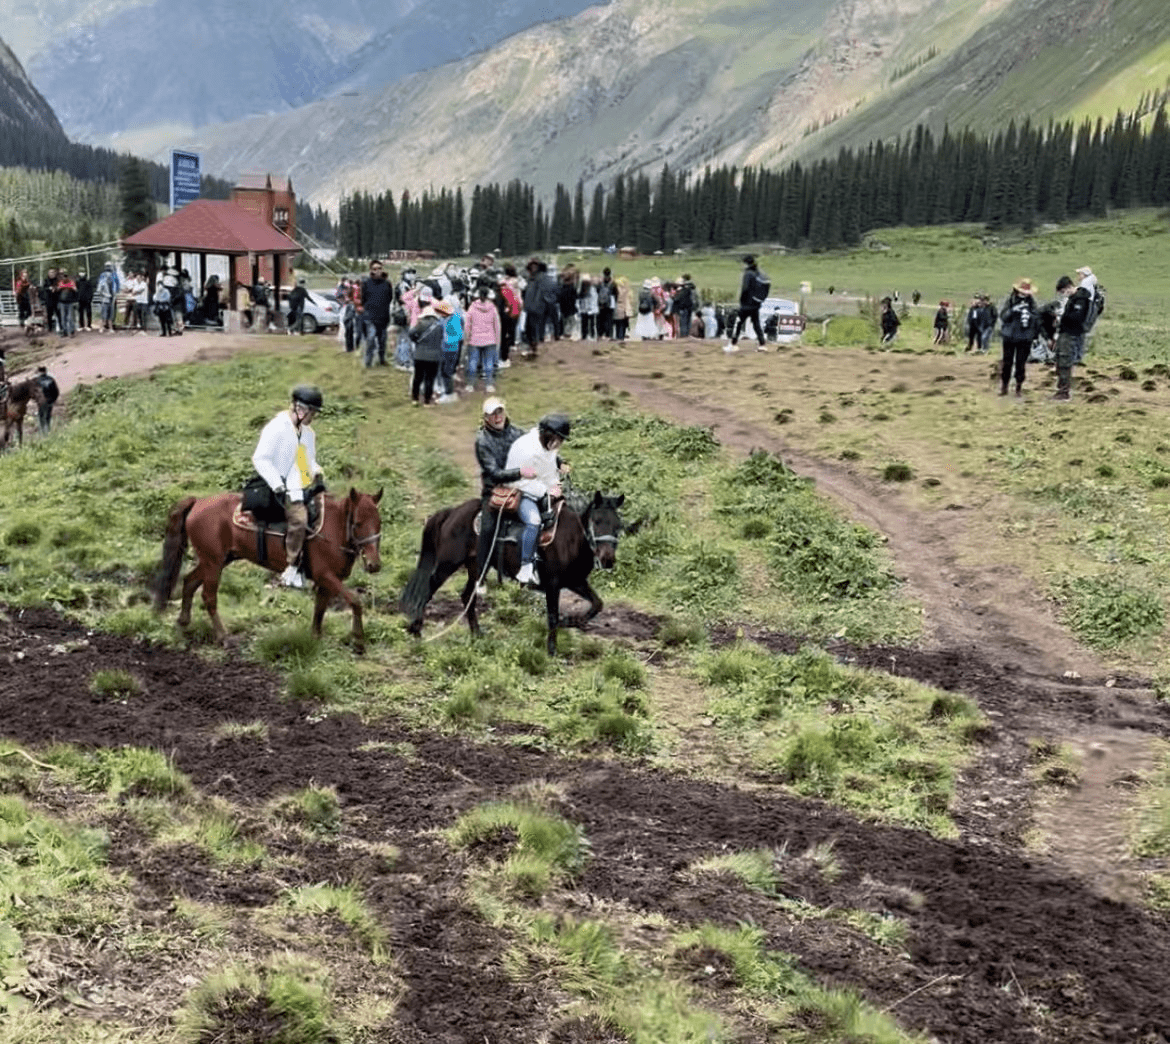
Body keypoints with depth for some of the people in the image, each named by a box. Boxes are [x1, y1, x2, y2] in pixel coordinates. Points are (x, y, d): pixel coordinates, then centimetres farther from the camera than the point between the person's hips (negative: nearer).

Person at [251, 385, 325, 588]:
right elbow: (260, 459, -12)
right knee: (299, 518, -28)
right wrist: (278, 485, -19)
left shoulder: (308, 432, 17)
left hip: (306, 488, 8)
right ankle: (292, 569, -21)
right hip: (285, 490, -8)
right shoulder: (277, 428, -8)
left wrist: (317, 472, 9)